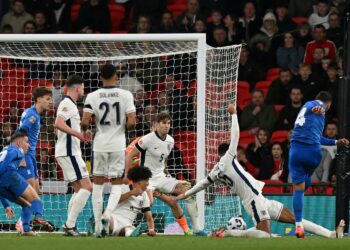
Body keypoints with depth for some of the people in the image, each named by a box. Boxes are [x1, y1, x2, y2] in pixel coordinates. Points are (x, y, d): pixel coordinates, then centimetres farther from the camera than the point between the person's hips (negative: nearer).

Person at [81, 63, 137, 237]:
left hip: (100, 145, 1)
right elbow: (132, 122, -11)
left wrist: (84, 130, 12)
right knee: (116, 185, 8)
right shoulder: (126, 95, -6)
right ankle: (107, 214, -18)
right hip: (118, 145, -1)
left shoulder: (93, 96, -4)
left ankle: (98, 225, 11)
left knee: (97, 184, 12)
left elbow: (85, 122, -10)